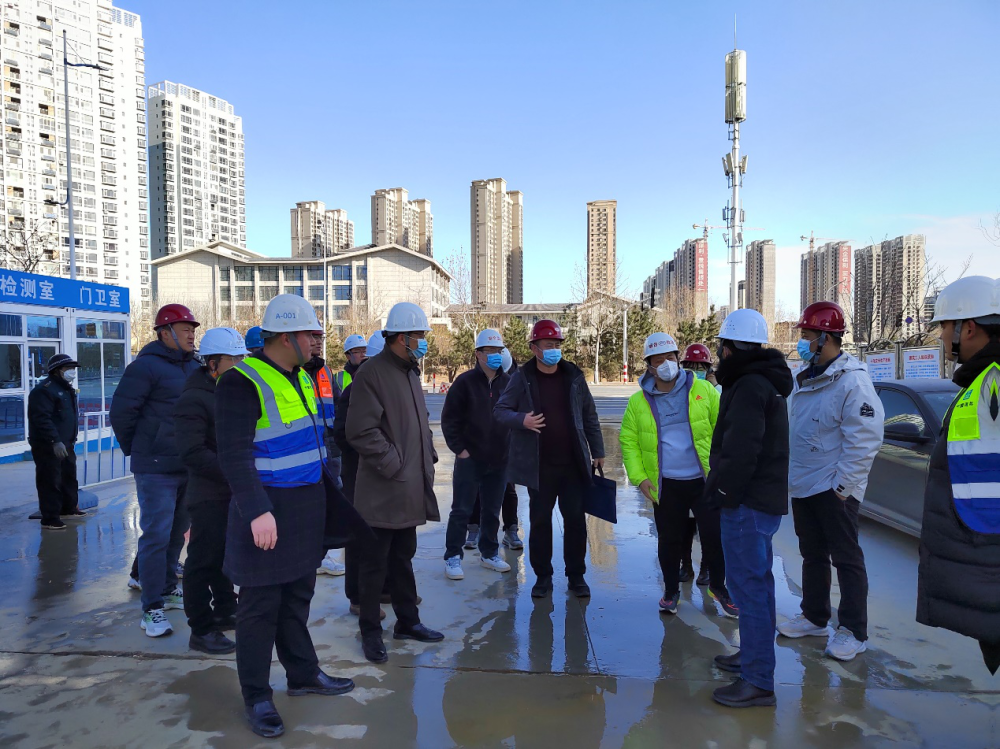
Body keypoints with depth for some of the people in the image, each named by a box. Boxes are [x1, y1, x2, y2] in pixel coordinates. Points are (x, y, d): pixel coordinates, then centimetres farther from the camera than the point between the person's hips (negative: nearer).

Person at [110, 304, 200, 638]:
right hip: (156, 469, -7)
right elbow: (121, 412, -9)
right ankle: (152, 609, 4)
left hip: (188, 466, 7)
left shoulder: (193, 368, 12)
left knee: (177, 531, 17)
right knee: (157, 534, -5)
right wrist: (136, 450, 1)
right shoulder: (146, 366, -11)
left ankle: (168, 589, 33)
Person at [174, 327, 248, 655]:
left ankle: (225, 612, 36)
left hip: (235, 492, 9)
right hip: (209, 496, -9)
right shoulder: (194, 400, -16)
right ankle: (201, 630, 14)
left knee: (227, 556, 20)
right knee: (204, 561, 2)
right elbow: (192, 453, -24)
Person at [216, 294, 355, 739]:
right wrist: (257, 511, -26)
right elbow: (234, 455, -21)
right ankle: (257, 697, 19)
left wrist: (324, 494, 19)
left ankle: (302, 673, 33)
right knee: (261, 603, 4)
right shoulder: (242, 382, -16)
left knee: (298, 596, 18)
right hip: (268, 509, -8)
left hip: (306, 505, 8)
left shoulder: (301, 377, 11)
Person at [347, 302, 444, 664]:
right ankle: (370, 631, 20)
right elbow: (361, 432, -21)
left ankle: (407, 621, 33)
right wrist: (394, 463, -18)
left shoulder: (410, 371, 13)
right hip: (382, 489, -9)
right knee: (376, 562, 5)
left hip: (410, 487, 9)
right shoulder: (371, 373, -15)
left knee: (403, 557, 20)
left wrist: (428, 456, 12)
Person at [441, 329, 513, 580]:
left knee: (492, 510, 14)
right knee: (462, 511, 2)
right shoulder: (465, 382, -7)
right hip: (470, 459, -4)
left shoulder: (508, 383, 6)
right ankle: (453, 557, 12)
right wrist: (459, 448, -10)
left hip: (500, 460, 4)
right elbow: (449, 418, -7)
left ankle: (489, 553, 28)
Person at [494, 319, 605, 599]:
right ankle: (542, 576, 23)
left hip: (573, 464, 2)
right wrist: (521, 420, -21)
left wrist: (597, 452, 9)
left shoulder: (574, 376, 3)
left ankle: (576, 576, 23)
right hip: (539, 466, -1)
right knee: (540, 521, 8)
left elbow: (590, 416, 9)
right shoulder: (522, 378, -2)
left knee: (575, 520, 8)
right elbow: (500, 410, 0)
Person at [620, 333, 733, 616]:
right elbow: (629, 441, 3)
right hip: (665, 485, 1)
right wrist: (639, 477, -7)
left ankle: (718, 586, 30)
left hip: (705, 480, 0)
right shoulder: (638, 402, 1)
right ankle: (671, 590, 32)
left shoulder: (703, 390, -1)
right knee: (669, 540, 11)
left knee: (715, 535, 4)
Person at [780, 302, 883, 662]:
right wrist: (790, 473, 13)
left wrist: (843, 484, -19)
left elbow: (864, 439, -19)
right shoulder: (803, 378, 11)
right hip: (803, 485, 8)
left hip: (834, 488, -8)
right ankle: (814, 617, 32)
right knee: (812, 555, 18)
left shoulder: (852, 380, -15)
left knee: (846, 558, 3)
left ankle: (853, 631, 16)